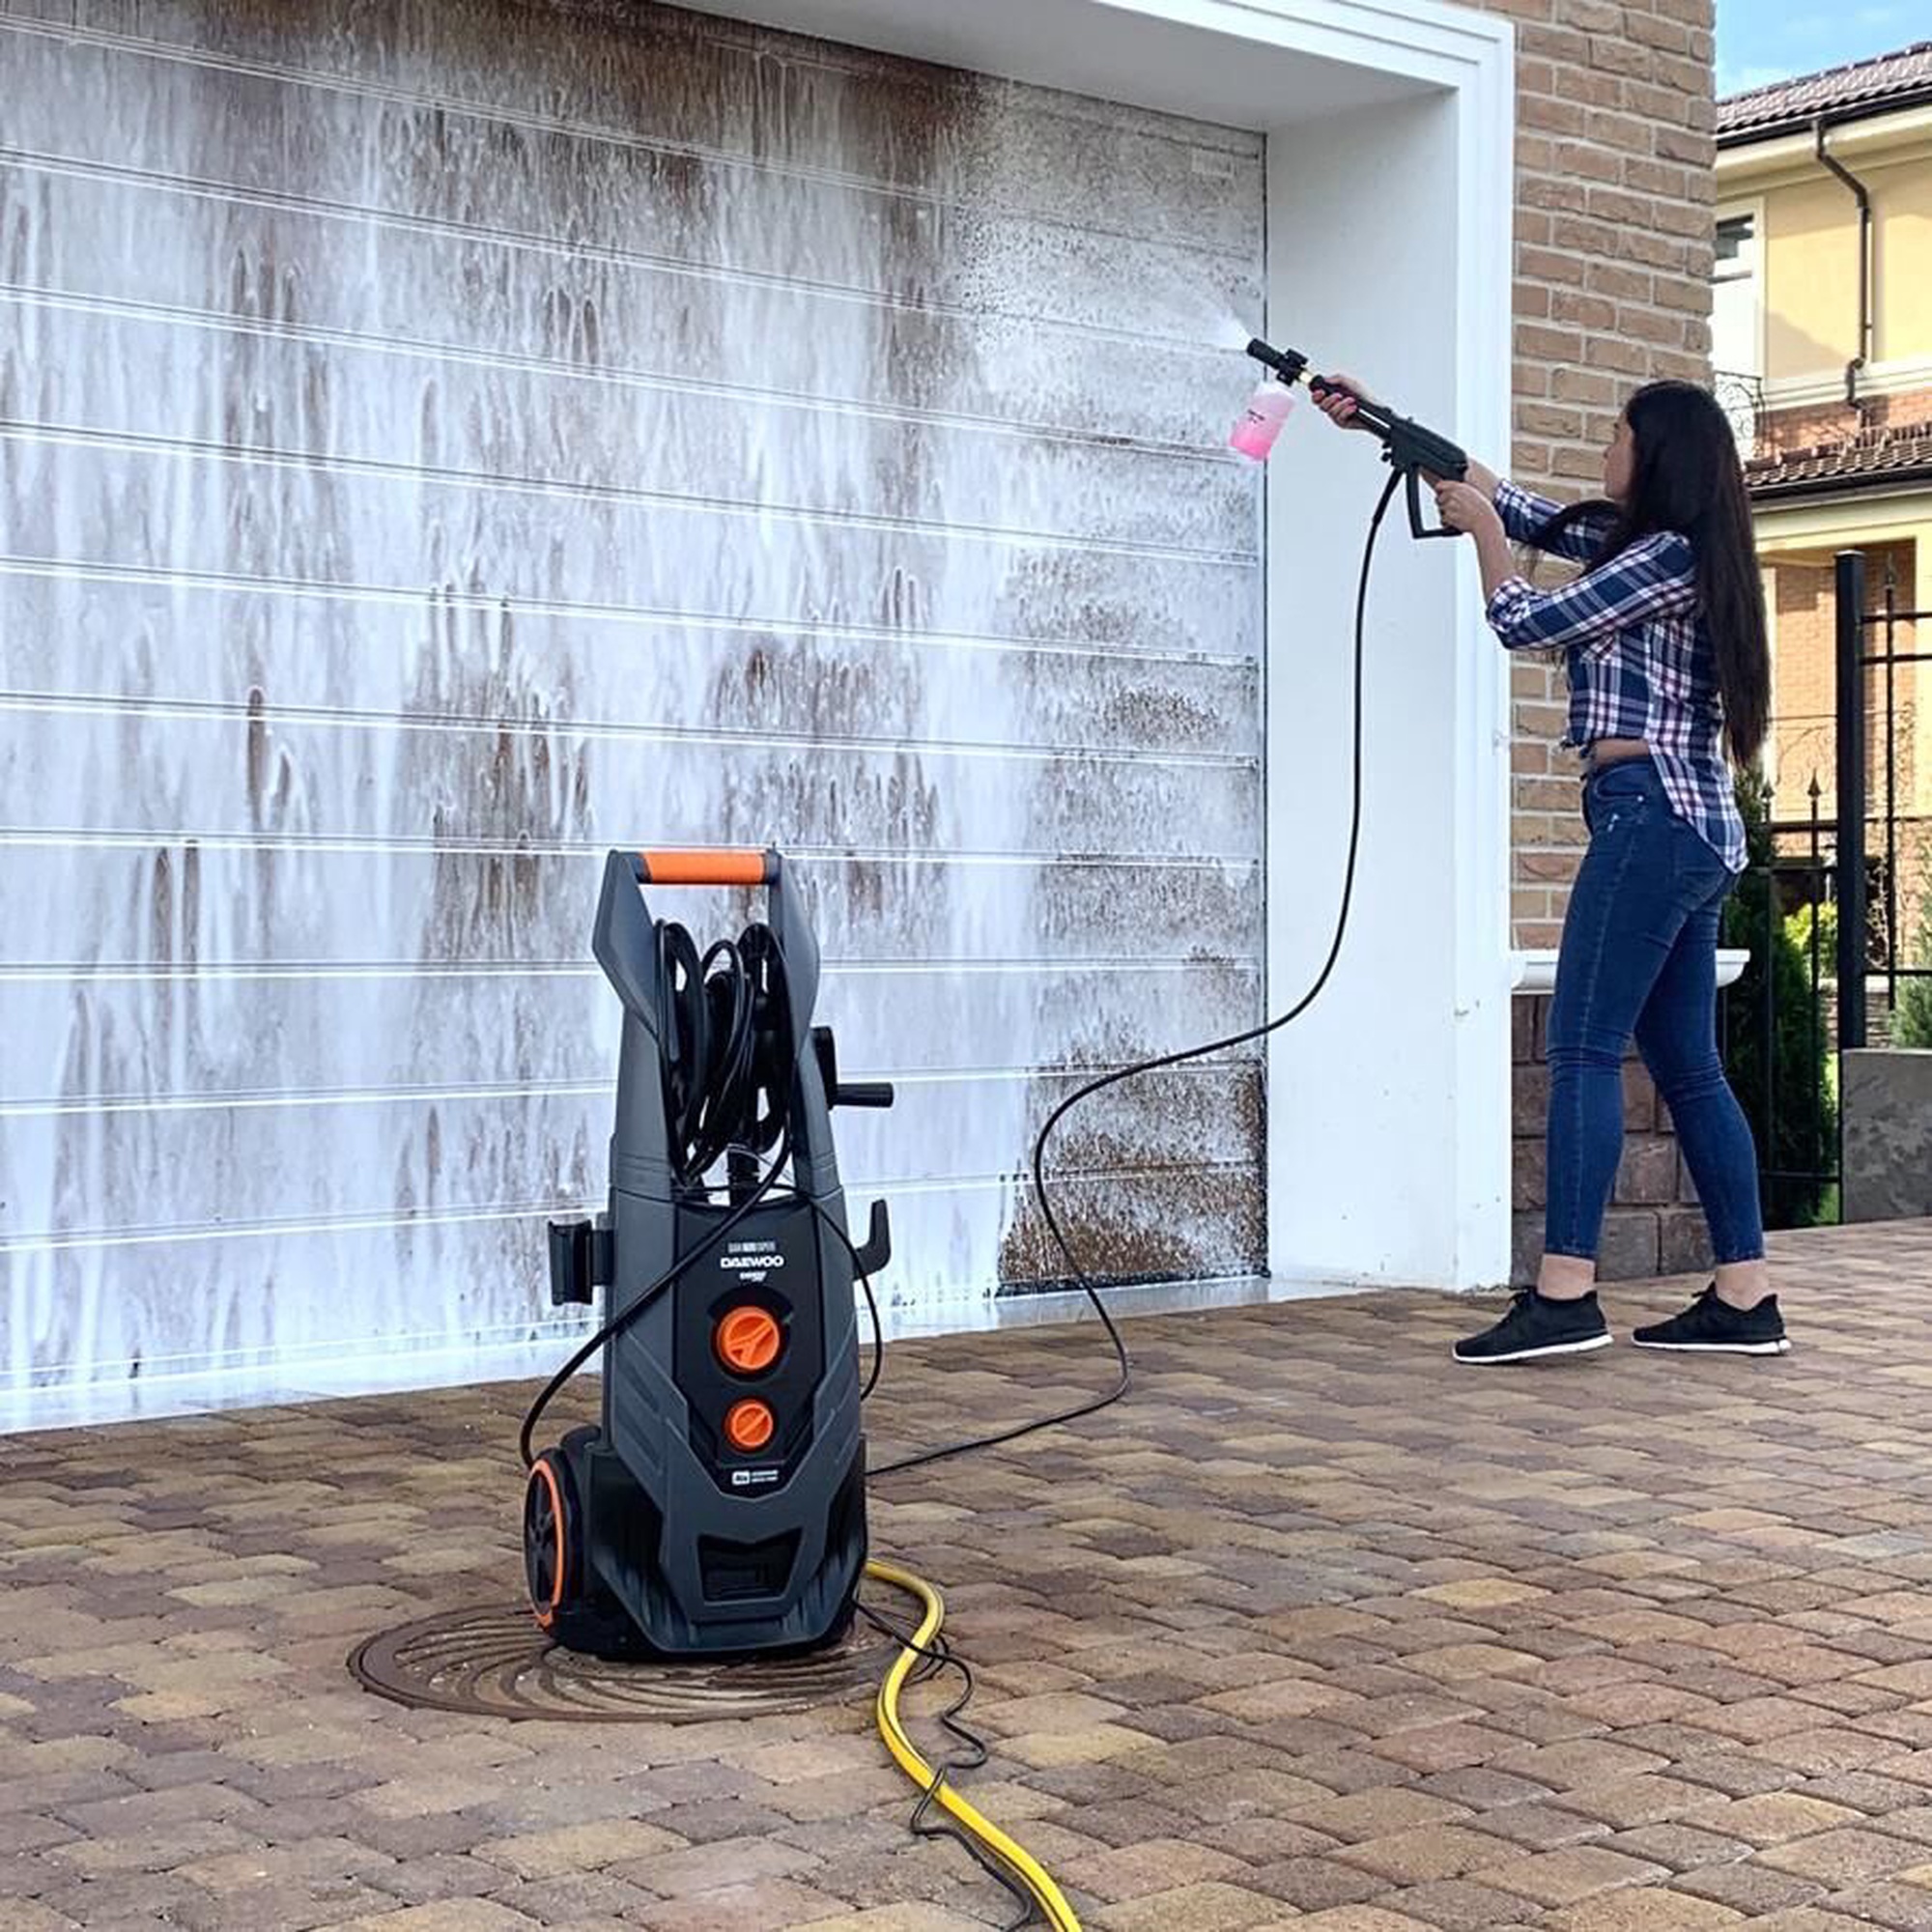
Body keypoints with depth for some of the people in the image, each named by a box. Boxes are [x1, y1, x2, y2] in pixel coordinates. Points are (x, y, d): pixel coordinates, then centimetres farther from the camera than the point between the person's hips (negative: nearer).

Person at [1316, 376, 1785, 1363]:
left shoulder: (1667, 552, -8)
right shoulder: (1628, 539, 20)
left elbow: (1528, 622, -7)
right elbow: (1519, 508, 25)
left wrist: (1479, 529, 10)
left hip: (1651, 809, -10)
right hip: (1694, 830, 10)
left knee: (1584, 1048, -13)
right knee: (1686, 1064, 7)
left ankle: (1564, 1295, -17)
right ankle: (1744, 1300, 7)